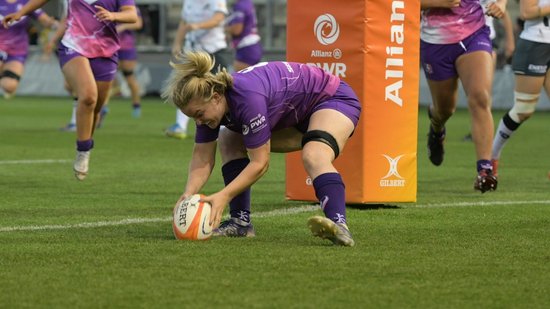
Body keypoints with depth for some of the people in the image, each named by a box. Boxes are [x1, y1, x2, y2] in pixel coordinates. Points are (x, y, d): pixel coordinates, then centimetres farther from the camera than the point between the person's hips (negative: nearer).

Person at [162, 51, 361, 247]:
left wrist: (223, 196, -38)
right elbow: (202, 157, -9)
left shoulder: (247, 97, -37)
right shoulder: (208, 102, -13)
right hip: (294, 118, 9)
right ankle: (241, 222, 0)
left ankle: (339, 226, -53)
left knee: (313, 157, -37)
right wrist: (188, 195, -25)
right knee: (228, 141, 5)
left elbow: (259, 163, -32)